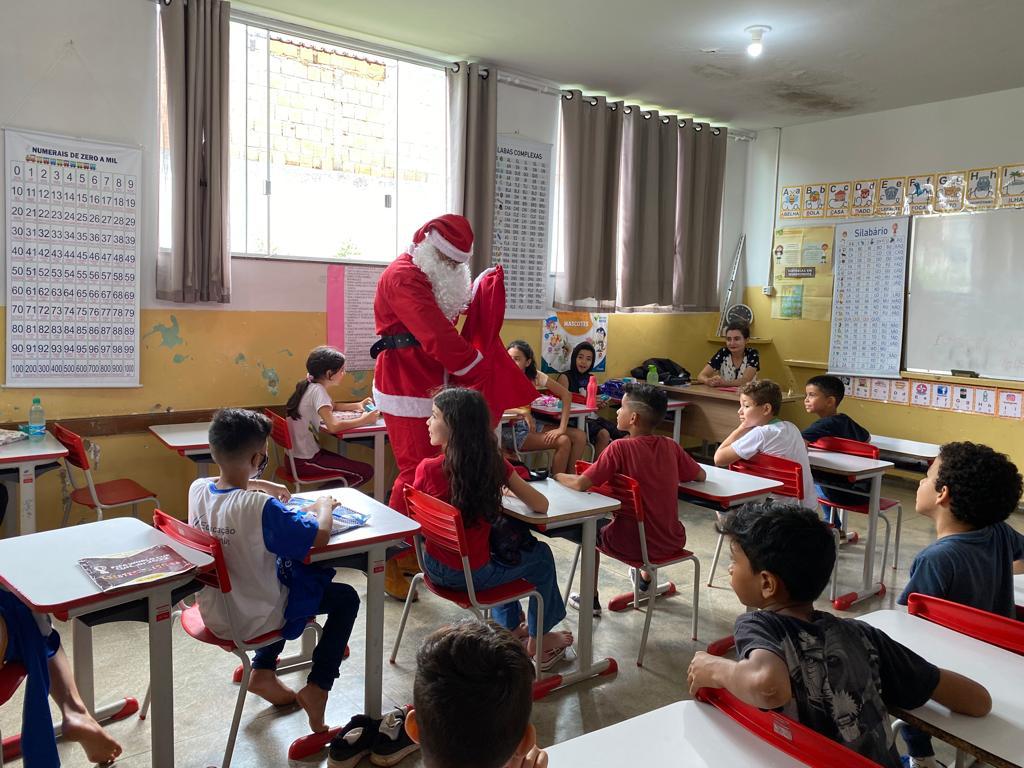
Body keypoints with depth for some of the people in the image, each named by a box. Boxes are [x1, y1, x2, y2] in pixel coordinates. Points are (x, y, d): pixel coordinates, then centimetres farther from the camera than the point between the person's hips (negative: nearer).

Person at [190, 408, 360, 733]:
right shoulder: (261, 508, -33)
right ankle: (316, 688, 5)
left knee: (286, 567, 32)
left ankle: (263, 672, 31)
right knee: (346, 598, 10)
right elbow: (319, 535, -27)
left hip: (212, 612, 7)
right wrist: (323, 505, -9)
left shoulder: (197, 489, -11)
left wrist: (262, 486, 10)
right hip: (251, 621, -7)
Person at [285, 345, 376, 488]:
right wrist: (363, 420, -19)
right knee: (365, 472, -7)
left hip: (295, 456, 9)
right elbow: (333, 427, -30)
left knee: (351, 466, 21)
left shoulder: (309, 387, 8)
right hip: (305, 461, -9)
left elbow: (331, 406, 27)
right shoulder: (317, 390, -19)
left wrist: (357, 406, 13)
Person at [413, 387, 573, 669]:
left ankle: (508, 628, 48)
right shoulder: (494, 463, -16)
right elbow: (541, 505, -7)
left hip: (434, 568, 3)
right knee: (540, 555, 25)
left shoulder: (428, 469, -17)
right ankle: (538, 639, 39)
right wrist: (503, 486, 8)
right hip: (472, 575, -3)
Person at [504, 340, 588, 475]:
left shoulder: (535, 376, -4)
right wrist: (523, 412, -32)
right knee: (563, 441, -21)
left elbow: (566, 395, -4)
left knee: (580, 437, -7)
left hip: (529, 423, 6)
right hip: (509, 430, -6)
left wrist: (562, 428, -14)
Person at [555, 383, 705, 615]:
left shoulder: (621, 448, -18)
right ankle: (645, 578, 56)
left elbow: (580, 484, -20)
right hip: (673, 541, 5)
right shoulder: (671, 446, -3)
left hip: (635, 544, -4)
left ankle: (591, 599, 31)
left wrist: (558, 476, -1)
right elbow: (701, 475, 10)